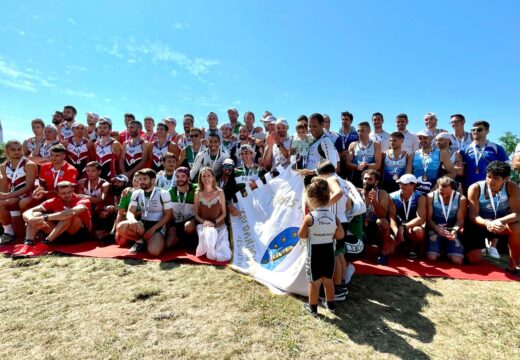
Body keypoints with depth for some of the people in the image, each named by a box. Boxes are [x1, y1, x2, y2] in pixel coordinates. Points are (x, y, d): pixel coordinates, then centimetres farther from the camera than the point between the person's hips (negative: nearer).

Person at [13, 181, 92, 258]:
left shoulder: (83, 201, -15)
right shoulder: (54, 201, -1)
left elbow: (73, 212, -39)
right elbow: (27, 213, -8)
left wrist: (45, 217, -40)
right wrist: (31, 219, -32)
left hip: (79, 234, -4)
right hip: (60, 235, 5)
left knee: (70, 215, -33)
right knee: (36, 214, -11)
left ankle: (44, 244, -36)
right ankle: (28, 244, -31)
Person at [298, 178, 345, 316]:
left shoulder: (309, 217, -20)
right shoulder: (334, 216, -7)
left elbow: (301, 235, -14)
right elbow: (341, 235, -1)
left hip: (314, 252, -4)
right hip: (329, 251, 4)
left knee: (314, 281, 9)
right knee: (328, 279, 20)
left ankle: (313, 307, 23)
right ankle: (330, 304, 36)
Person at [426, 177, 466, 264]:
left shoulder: (461, 199, -2)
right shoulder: (430, 197, -5)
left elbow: (460, 220, -5)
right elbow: (428, 218, -5)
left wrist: (455, 230, -26)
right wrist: (437, 228, -24)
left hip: (452, 230, 1)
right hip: (435, 230, -1)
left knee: (457, 260, -15)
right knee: (431, 257, -19)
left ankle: (446, 250, 20)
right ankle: (441, 249, 18)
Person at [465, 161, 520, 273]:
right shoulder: (475, 188, -21)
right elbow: (473, 216, -23)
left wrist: (499, 221, -43)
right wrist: (487, 223, -44)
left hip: (500, 223, 1)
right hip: (479, 224, -1)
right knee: (474, 260, -8)